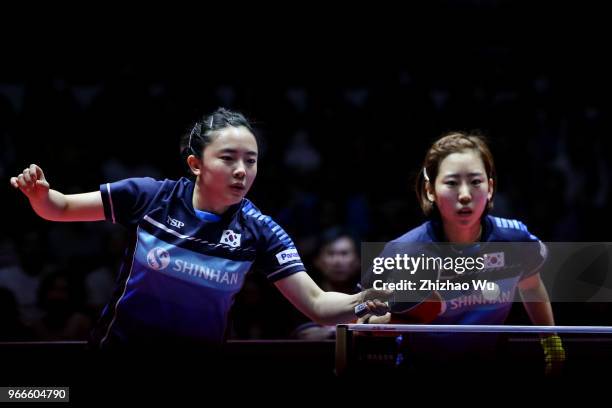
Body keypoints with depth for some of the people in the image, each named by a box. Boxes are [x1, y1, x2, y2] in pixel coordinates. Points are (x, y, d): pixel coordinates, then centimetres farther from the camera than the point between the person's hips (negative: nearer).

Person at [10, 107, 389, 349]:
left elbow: (318, 305, -17)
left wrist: (364, 299, -37)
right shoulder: (149, 196, -13)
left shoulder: (260, 231, -13)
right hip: (119, 339, 0)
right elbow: (60, 208, -4)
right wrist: (39, 192, -27)